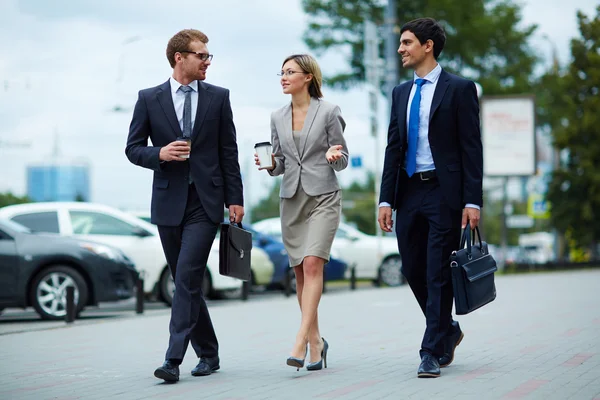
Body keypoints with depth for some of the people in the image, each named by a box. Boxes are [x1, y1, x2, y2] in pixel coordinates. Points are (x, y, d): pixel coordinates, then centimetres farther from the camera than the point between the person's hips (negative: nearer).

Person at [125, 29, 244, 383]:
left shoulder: (218, 97, 6)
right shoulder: (149, 99, 5)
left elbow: (228, 151, 6)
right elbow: (133, 148, 6)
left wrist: (235, 199, 1)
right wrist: (160, 154, -14)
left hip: (205, 201, -2)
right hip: (169, 203, 2)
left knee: (188, 278, -13)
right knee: (186, 282, 9)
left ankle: (174, 359, -16)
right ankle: (208, 353, 22)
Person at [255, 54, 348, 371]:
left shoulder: (328, 112, -3)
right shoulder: (278, 118, 10)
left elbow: (342, 161, 1)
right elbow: (279, 164, 15)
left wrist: (334, 156, -21)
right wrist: (269, 164, -7)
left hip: (323, 196, -5)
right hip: (291, 199, 5)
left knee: (312, 263, -18)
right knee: (300, 271, 6)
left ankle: (301, 341, -22)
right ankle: (315, 341, 16)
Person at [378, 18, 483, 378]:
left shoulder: (459, 89, -3)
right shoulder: (402, 93, 15)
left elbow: (472, 147, -6)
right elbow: (393, 148, 14)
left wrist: (473, 201, -13)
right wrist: (386, 199, 7)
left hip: (444, 192, -6)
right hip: (409, 192, 6)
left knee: (439, 274, -5)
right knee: (414, 271, 9)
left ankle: (433, 353, 1)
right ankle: (448, 331, 31)